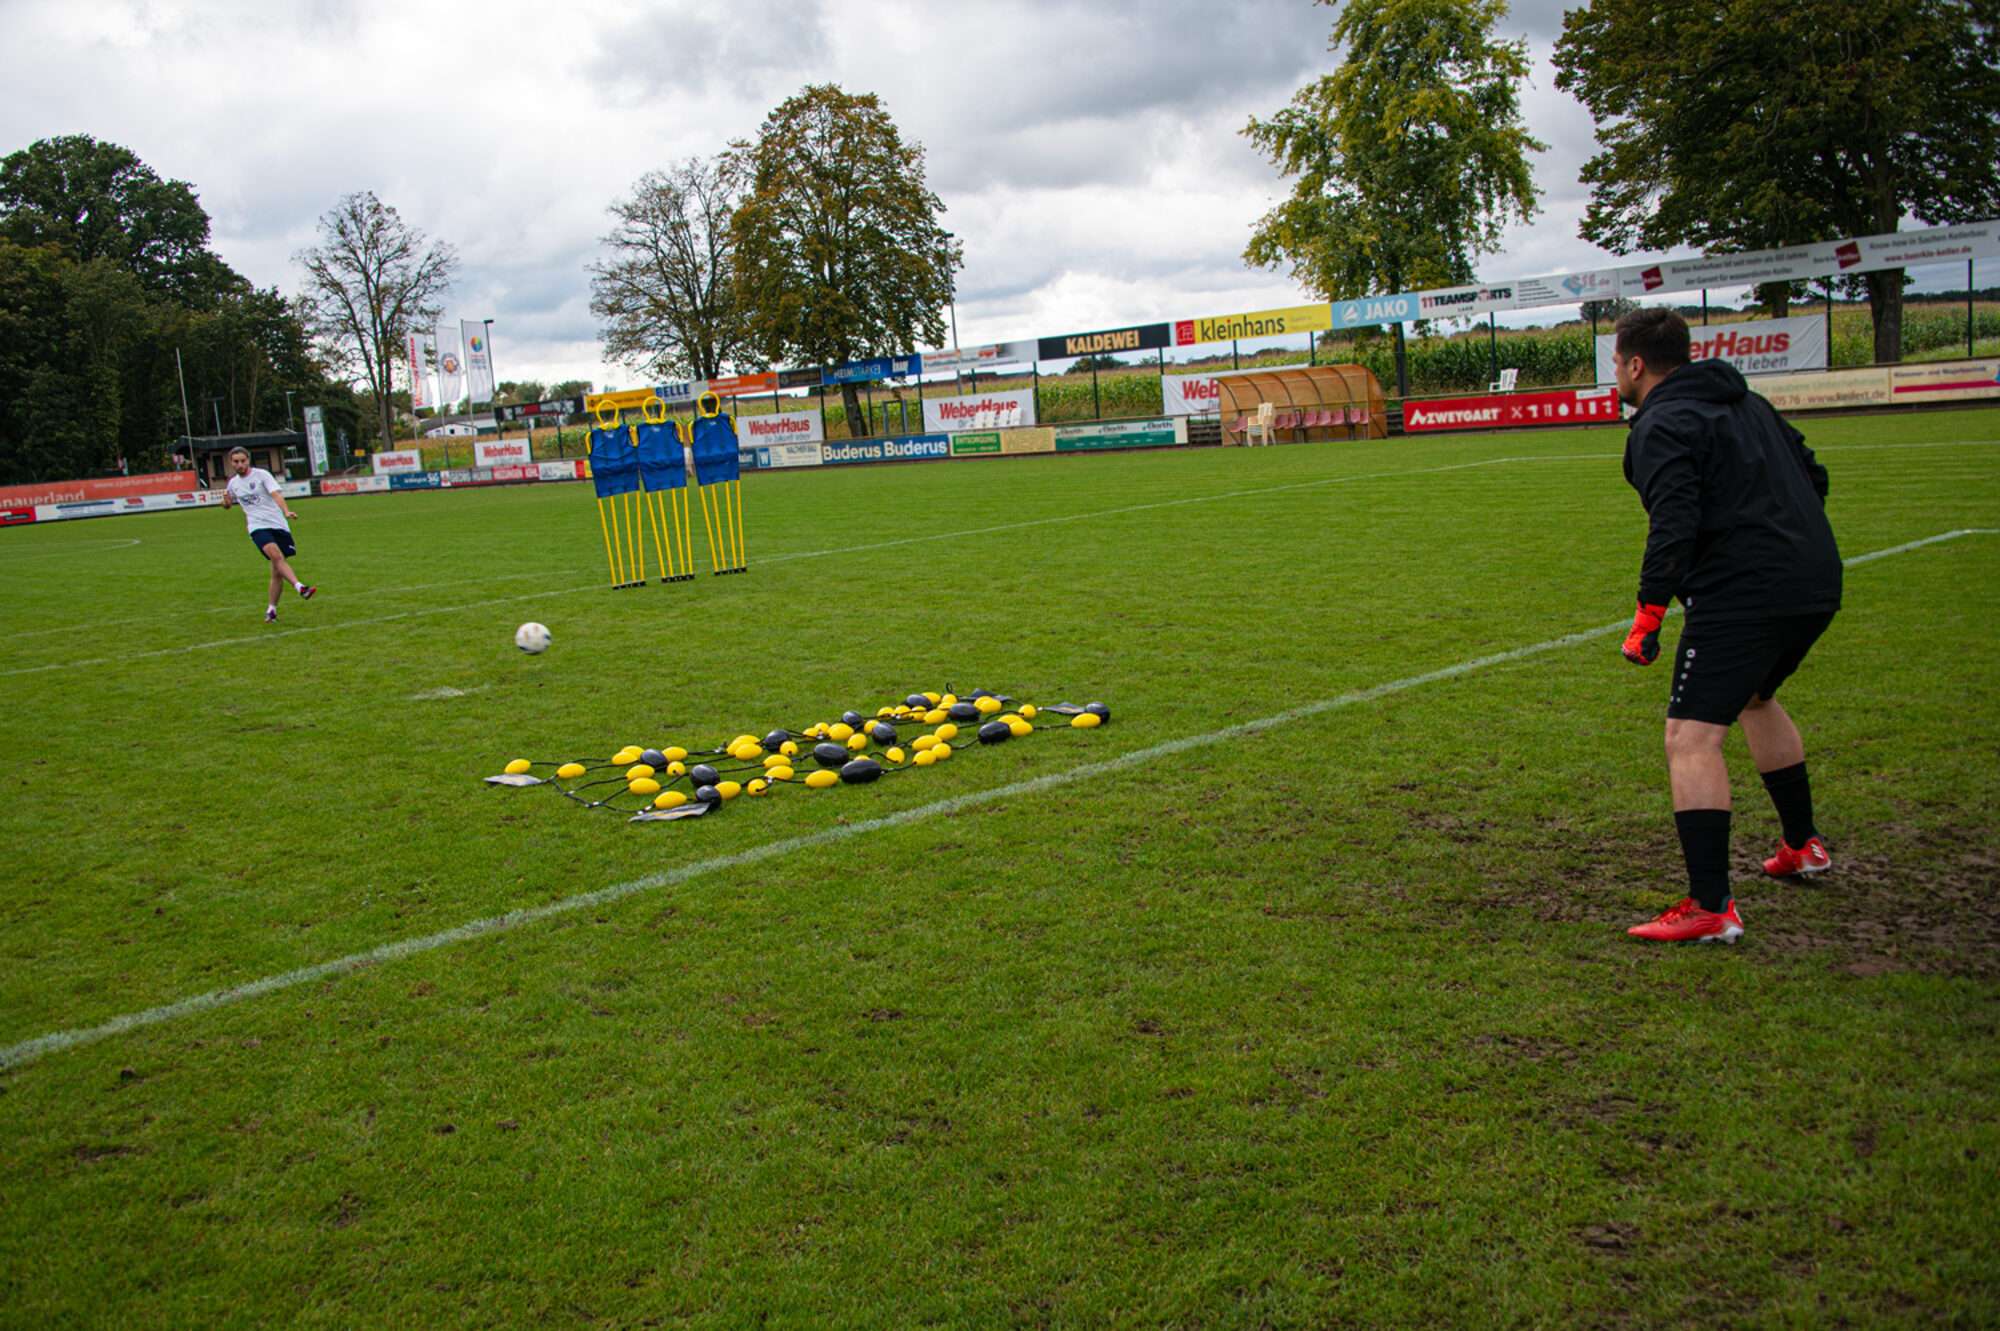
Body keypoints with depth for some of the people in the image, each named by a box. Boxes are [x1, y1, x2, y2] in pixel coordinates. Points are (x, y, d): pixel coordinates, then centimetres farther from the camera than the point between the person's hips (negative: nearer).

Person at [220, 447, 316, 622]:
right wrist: (226, 500, 6)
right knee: (276, 556, -29)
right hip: (258, 527, 1)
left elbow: (276, 494, -15)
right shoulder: (233, 483, 14)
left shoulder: (261, 475, 0)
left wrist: (286, 511, -34)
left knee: (277, 571, 1)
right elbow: (228, 505, 31)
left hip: (278, 525, -1)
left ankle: (271, 609, 14)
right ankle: (300, 587, -43)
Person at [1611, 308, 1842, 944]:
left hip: (1742, 595, -10)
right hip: (1816, 585, 10)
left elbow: (1675, 525, -21)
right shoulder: (1746, 403, 18)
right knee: (1754, 697, 32)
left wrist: (1649, 613, -21)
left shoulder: (1661, 426, -9)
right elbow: (1813, 475, 24)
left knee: (1691, 736, -10)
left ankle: (1711, 908, -16)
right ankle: (1804, 844, 43)